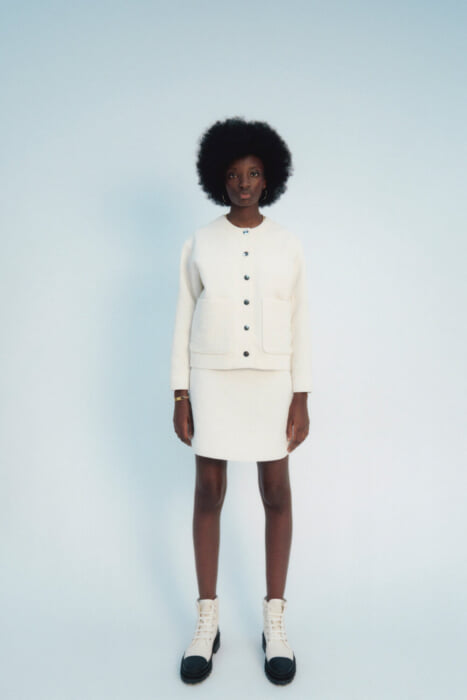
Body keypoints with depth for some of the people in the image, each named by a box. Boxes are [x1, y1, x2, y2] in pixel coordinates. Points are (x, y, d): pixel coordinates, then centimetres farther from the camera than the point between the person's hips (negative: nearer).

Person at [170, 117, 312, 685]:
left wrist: (301, 398, -2)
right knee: (208, 493, 5)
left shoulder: (288, 245, 4)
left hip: (271, 382, 1)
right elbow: (184, 322, 4)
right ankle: (207, 622, 20)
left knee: (276, 494, 4)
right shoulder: (198, 244, 3)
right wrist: (180, 396, -2)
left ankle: (274, 622, 21)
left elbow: (299, 325, 3)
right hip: (212, 381, 0)